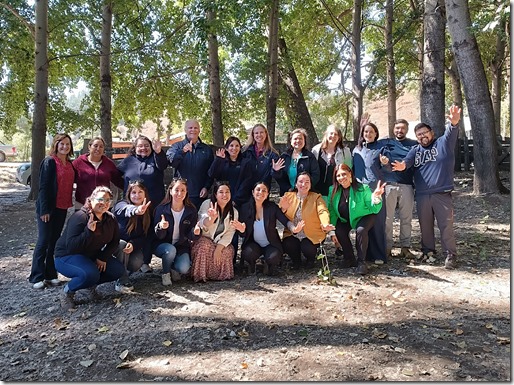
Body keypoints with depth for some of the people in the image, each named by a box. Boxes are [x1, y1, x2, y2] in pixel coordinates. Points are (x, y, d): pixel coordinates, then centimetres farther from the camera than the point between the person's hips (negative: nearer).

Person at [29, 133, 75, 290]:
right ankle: (36, 277, 8)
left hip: (62, 208, 6)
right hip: (48, 208, -6)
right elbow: (43, 186, -14)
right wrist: (44, 210, -17)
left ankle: (50, 275, 19)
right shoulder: (49, 162, -10)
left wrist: (70, 204, 8)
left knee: (54, 242, 11)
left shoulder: (69, 164, 9)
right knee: (43, 242, -1)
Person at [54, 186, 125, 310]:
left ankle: (91, 284, 12)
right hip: (67, 256, -7)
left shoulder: (111, 219, -2)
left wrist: (103, 258, -10)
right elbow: (71, 246, -31)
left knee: (119, 269, -11)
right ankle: (67, 291, -5)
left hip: (93, 256, 7)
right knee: (91, 274, -35)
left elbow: (114, 242, 4)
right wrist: (89, 231, -42)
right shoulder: (80, 217, -24)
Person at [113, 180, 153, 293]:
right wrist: (136, 211, -67)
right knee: (122, 245, -36)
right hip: (117, 243, -2)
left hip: (135, 245, 2)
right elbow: (126, 210, -43)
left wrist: (133, 244, -26)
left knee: (137, 263, -26)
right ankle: (122, 281, -26)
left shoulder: (148, 213, -3)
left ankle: (124, 272, 8)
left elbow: (146, 236, -5)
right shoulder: (122, 205, -15)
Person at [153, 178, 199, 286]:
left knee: (184, 269, -24)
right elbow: (158, 236, -12)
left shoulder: (191, 211, -7)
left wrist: (196, 232, -30)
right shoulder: (161, 209, -11)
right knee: (171, 250, -35)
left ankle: (173, 267, 14)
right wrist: (160, 227, -35)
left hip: (182, 246, 1)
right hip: (162, 245, -1)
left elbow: (191, 236, -6)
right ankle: (165, 273, -3)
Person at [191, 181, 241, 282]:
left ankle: (220, 274, -1)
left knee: (228, 251, -26)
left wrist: (219, 248, -23)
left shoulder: (234, 212, 0)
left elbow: (229, 235, -7)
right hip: (203, 239, -3)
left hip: (220, 243, 3)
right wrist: (211, 218, -54)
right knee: (204, 246, -34)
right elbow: (203, 225, -29)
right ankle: (199, 275, -17)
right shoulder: (207, 204, -11)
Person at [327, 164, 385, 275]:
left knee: (361, 230, -33)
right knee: (339, 231, -25)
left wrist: (376, 197, -39)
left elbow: (374, 209, -19)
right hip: (345, 219, 3)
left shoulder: (362, 188, -22)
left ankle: (361, 262, -13)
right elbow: (332, 212, -7)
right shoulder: (333, 191, -13)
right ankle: (349, 258, 1)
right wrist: (331, 232, -13)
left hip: (364, 217, -3)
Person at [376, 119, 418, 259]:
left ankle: (405, 247, 13)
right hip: (389, 185, -1)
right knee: (387, 218, 0)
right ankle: (387, 247, 8)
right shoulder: (384, 143, 13)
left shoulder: (414, 145, 15)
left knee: (406, 218, 4)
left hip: (407, 186, 1)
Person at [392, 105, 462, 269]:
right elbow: (408, 159, -10)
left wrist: (454, 123, -41)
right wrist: (403, 165, -35)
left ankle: (450, 255, 9)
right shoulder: (415, 149, 10)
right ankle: (428, 250, 29)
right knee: (425, 225, 13)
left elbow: (451, 133, -17)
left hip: (442, 194, -3)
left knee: (446, 225, -1)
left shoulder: (443, 143, 4)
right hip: (422, 195, 3)